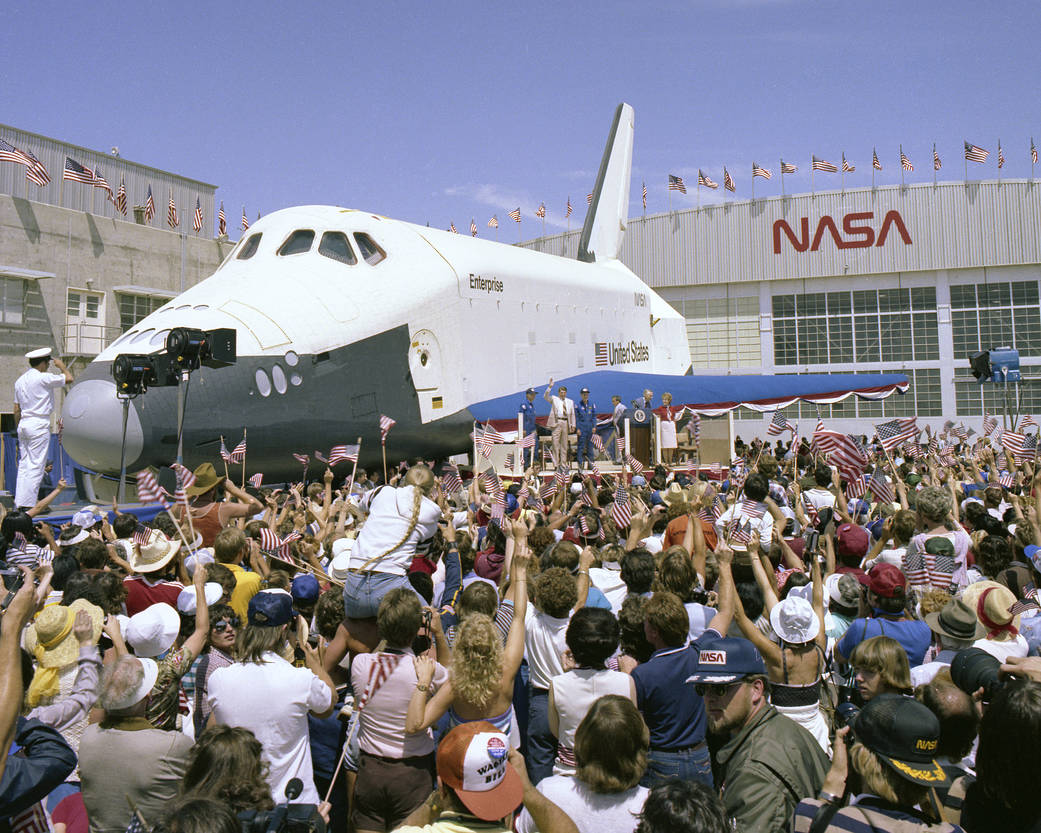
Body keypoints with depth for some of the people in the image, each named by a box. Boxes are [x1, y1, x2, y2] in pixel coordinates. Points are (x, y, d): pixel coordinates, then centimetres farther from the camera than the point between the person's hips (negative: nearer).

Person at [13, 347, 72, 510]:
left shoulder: (20, 380, 14)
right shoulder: (44, 378, -11)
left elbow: (17, 410, 17)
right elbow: (69, 379, -4)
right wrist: (62, 366, 14)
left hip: (24, 424, 8)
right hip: (39, 425, -8)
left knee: (23, 465, 11)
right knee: (36, 466, -5)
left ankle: (19, 503, 12)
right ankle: (28, 504, -6)